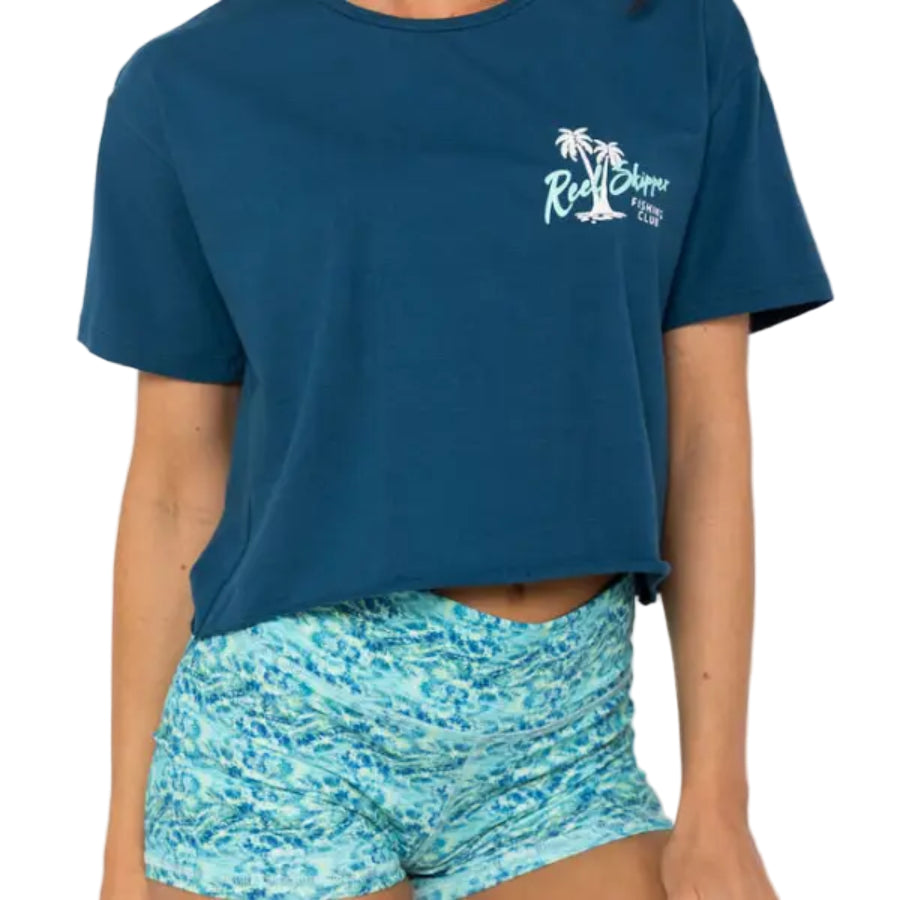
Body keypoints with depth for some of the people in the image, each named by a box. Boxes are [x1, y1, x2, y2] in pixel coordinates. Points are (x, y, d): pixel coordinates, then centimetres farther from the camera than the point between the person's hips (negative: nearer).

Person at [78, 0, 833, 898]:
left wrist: (716, 806, -1)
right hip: (281, 723, -1)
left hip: (563, 733, 2)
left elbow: (706, 435, 2)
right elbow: (178, 482, 3)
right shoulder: (191, 84, 0)